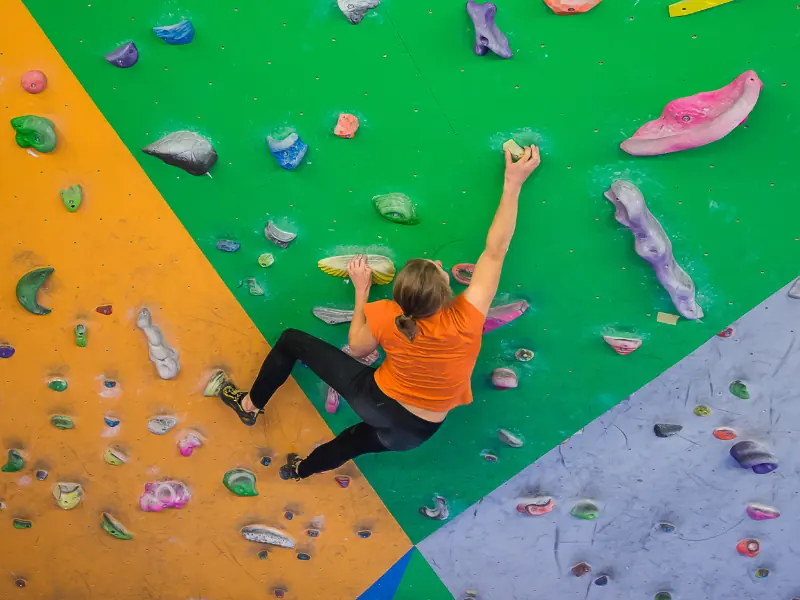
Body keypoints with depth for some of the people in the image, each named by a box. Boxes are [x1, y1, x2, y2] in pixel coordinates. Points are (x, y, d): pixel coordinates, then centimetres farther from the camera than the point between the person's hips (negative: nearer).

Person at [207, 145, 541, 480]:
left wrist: (361, 289, 1)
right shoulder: (466, 320, -28)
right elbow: (495, 251, -22)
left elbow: (356, 348, -3)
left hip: (376, 401, -3)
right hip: (417, 431, 3)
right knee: (362, 436, 40)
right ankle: (300, 470, 64)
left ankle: (250, 404, 30)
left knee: (292, 340, 9)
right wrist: (513, 183, -20)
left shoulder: (385, 317, -26)